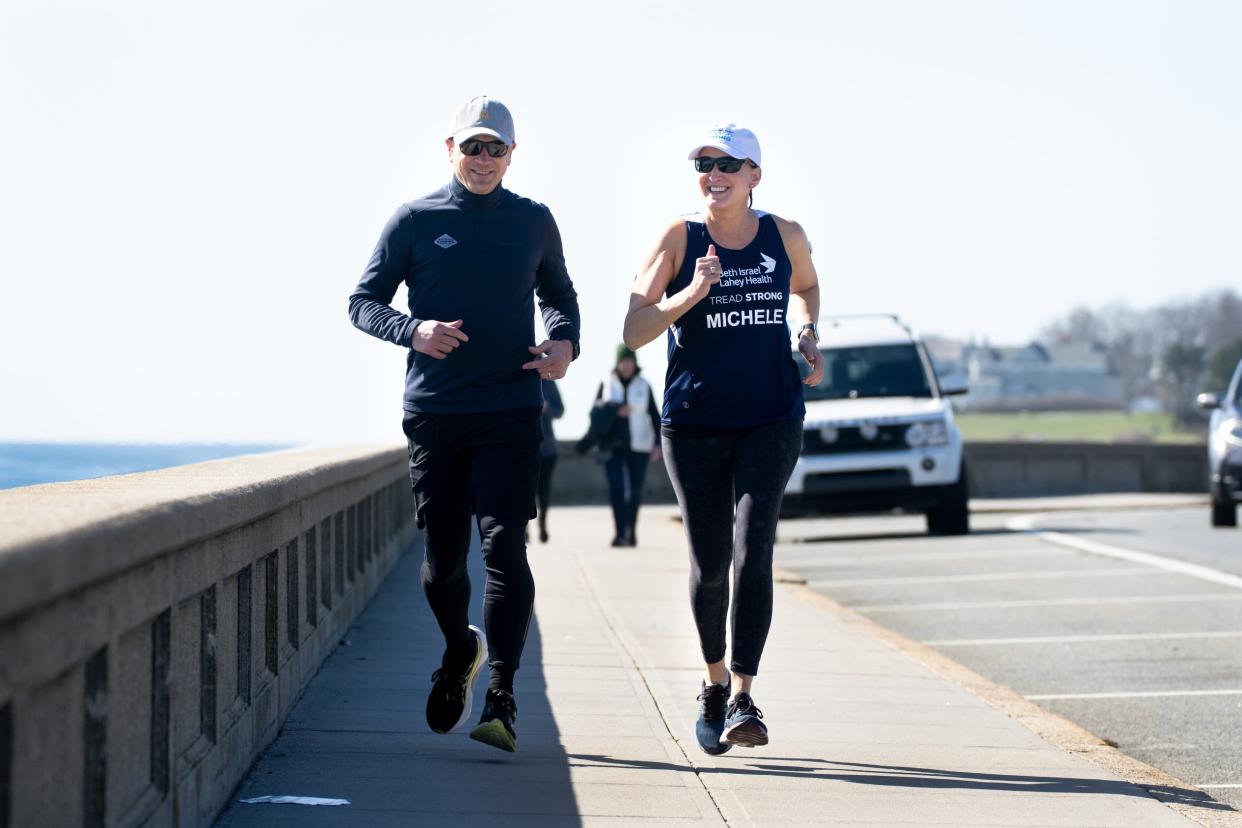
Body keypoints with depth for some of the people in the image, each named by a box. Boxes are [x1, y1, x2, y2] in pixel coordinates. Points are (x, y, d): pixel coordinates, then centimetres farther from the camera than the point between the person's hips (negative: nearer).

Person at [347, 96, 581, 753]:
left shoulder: (534, 222, 9)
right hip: (434, 413, 0)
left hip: (510, 414, 0)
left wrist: (565, 342, 2)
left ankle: (500, 699, -16)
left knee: (504, 549, -13)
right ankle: (460, 650, 36)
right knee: (441, 557, 5)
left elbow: (558, 294, 24)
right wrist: (413, 331, -15)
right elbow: (362, 302, 5)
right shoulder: (413, 222, 4)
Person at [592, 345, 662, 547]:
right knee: (616, 488, -13)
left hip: (638, 446, 1)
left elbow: (654, 416, 4)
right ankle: (620, 532, -19)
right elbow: (597, 406, -6)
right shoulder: (607, 384, 6)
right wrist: (617, 409, -21)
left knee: (635, 490, 4)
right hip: (613, 445, -1)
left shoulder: (643, 386, 5)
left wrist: (658, 443, -4)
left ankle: (631, 530, 21)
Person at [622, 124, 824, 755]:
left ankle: (742, 700, -19)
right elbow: (634, 332, -11)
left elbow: (806, 287, 26)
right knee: (708, 564, 6)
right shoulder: (677, 240, -4)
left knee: (753, 553, -15)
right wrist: (691, 294, -25)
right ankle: (714, 679, 32)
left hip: (771, 420, 0)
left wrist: (809, 337, 8)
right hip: (694, 424, 0)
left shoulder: (785, 236, 3)